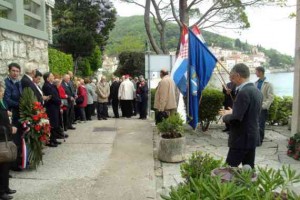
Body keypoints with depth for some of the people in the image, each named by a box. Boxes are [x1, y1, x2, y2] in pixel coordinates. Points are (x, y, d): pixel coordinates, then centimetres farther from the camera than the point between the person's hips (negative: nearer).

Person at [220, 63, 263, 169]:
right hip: (252, 137, 9)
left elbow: (235, 119, -24)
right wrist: (232, 112, 15)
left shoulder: (244, 92, -21)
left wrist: (225, 116, -5)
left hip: (242, 139, -9)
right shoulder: (256, 91, 9)